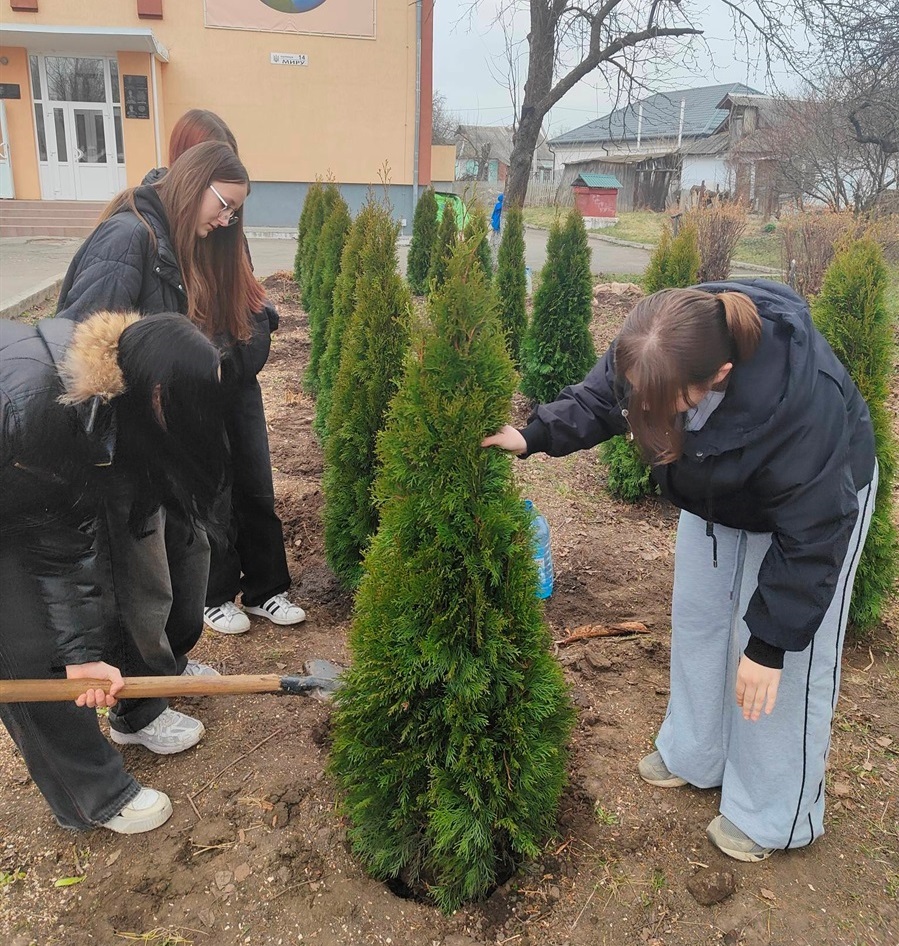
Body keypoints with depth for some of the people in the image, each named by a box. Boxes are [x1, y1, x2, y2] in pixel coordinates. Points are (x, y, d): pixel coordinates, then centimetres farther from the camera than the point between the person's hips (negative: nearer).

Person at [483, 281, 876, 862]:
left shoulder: (801, 404, -45)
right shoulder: (655, 349, -31)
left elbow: (808, 537, -33)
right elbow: (599, 398, -8)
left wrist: (769, 643, -27)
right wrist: (535, 436, -22)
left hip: (823, 498, -6)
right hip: (718, 492, 6)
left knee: (790, 667, 0)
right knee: (696, 620, 15)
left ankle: (773, 817, 21)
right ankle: (695, 755, 37)